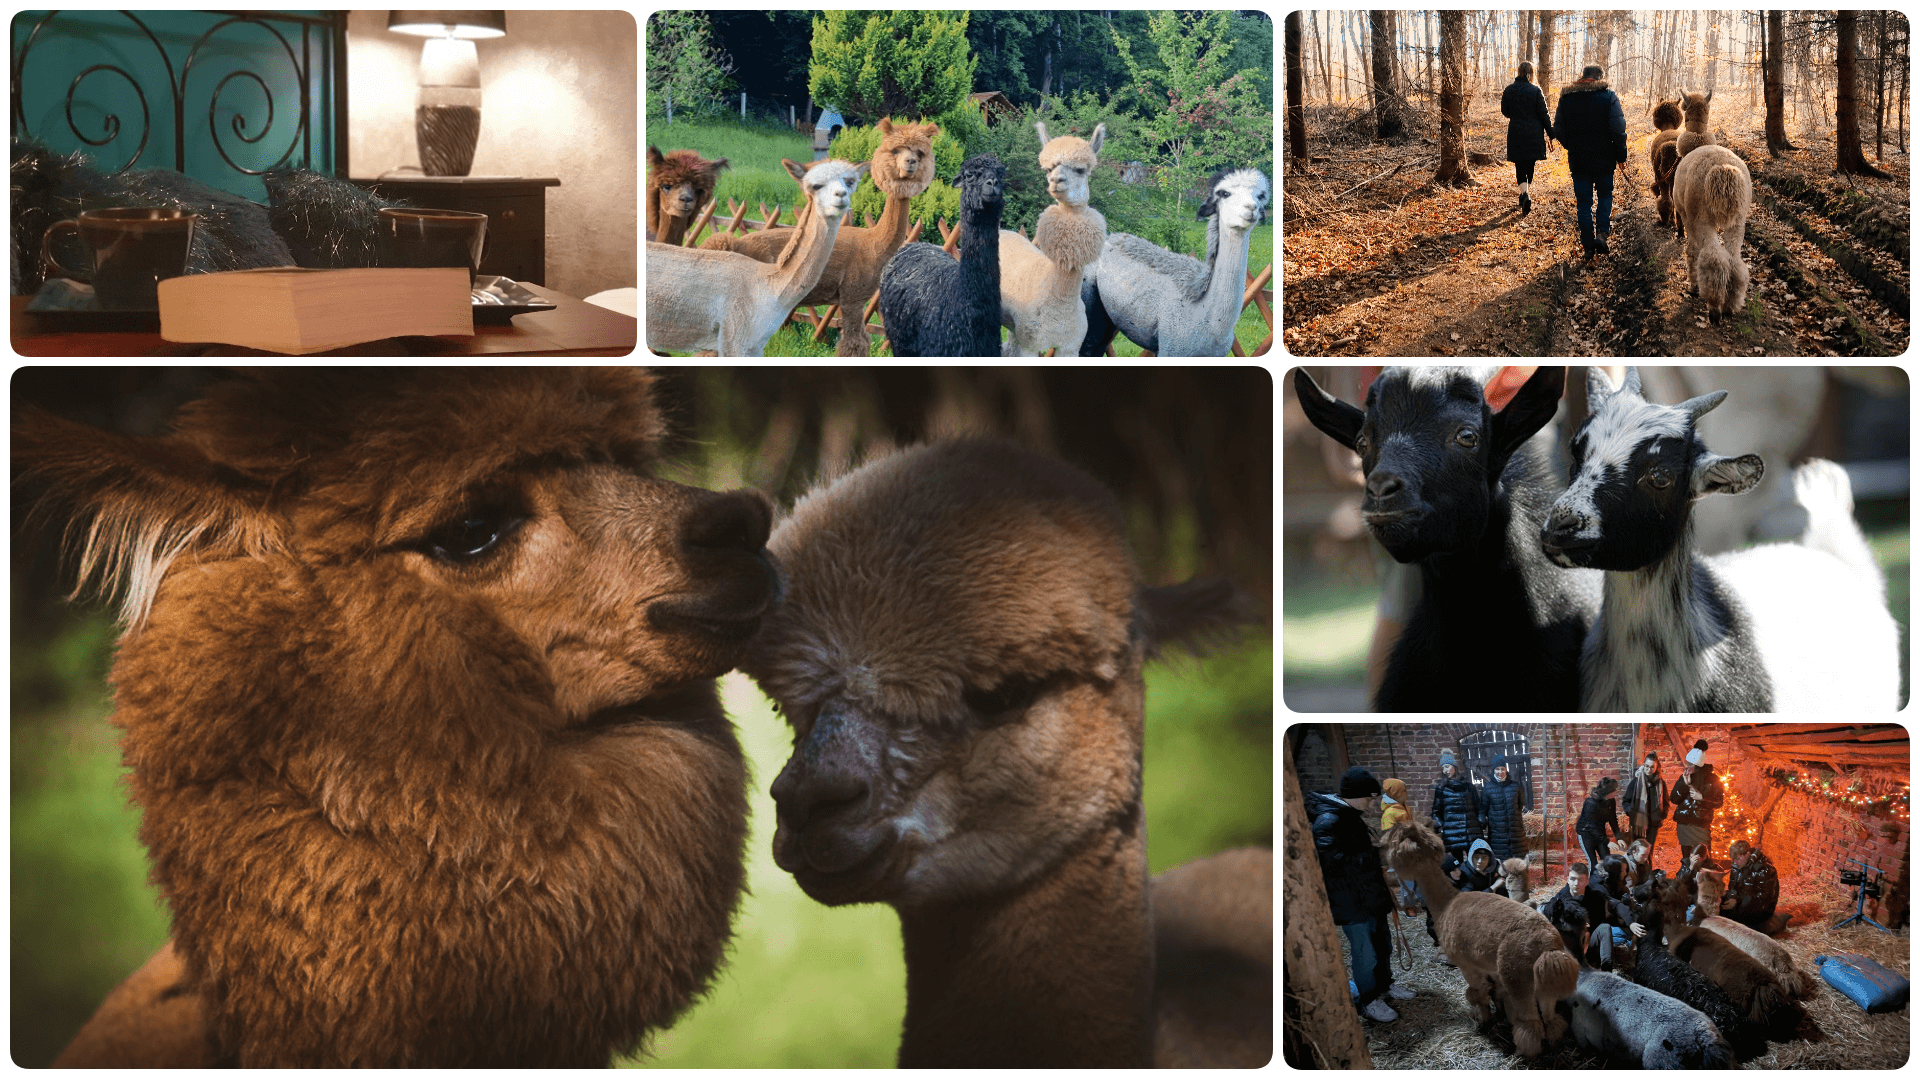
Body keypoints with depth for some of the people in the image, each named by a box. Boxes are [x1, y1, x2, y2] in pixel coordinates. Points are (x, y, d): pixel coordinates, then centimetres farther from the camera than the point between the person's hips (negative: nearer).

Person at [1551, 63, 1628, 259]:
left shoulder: (1566, 98, 2)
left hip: (1578, 160, 2)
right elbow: (1618, 130, -11)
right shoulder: (1608, 97, -7)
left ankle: (1588, 245, 7)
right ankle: (1602, 233, 0)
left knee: (1584, 201, 8)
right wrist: (1621, 156, -2)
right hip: (1604, 159, -2)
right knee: (1605, 195, 18)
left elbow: (1558, 130, 6)